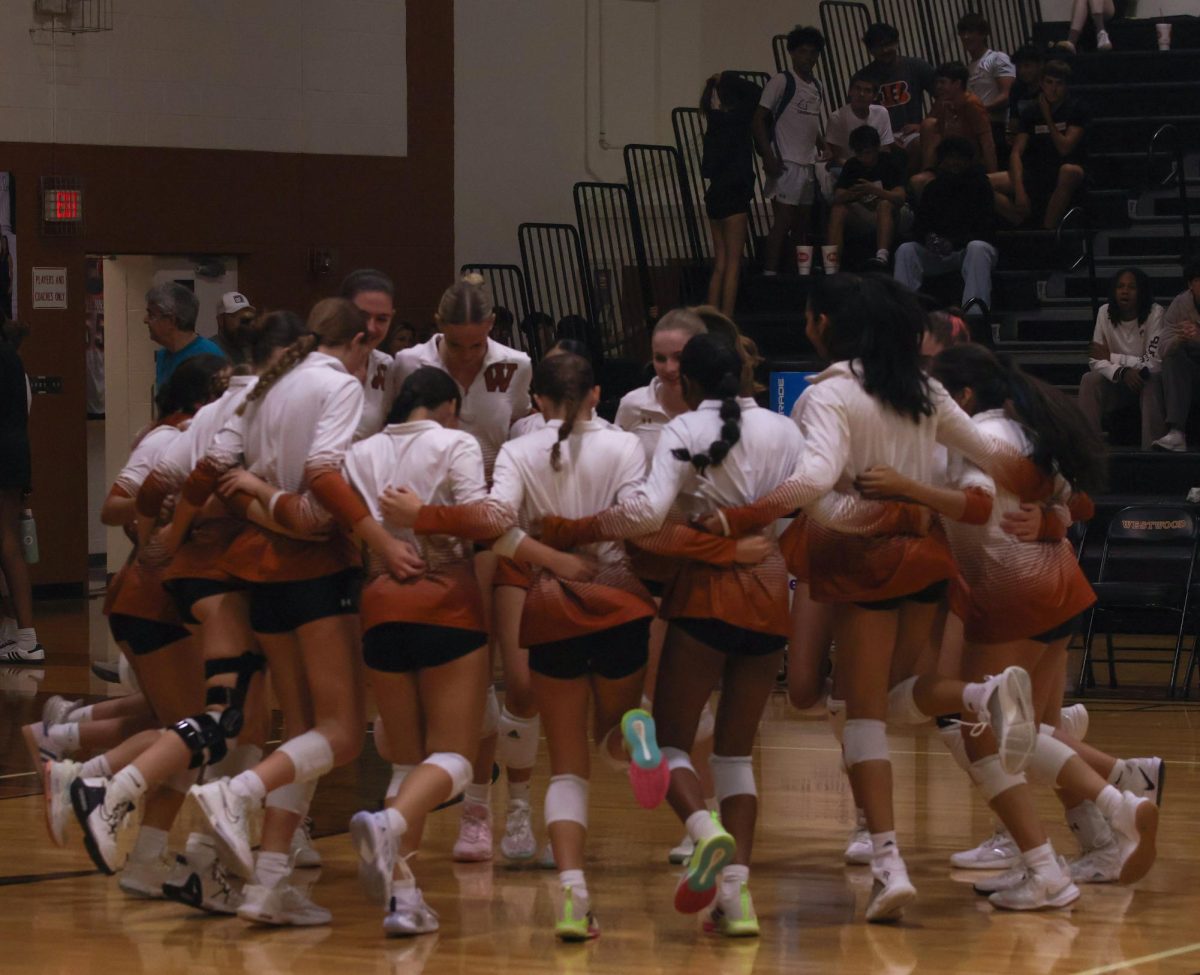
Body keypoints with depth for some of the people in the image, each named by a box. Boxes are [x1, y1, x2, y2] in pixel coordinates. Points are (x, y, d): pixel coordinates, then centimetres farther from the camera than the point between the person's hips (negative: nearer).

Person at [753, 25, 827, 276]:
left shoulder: (816, 86, 14)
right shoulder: (782, 82, -7)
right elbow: (760, 119, -10)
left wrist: (823, 148, 9)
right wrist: (768, 157, -17)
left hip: (808, 164, 7)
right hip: (786, 163, -7)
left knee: (803, 223, 9)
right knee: (783, 220, -11)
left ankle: (804, 272, 12)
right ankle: (770, 272, -11)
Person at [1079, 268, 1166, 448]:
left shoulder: (1155, 313, -14)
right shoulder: (1105, 313, -5)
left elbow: (1155, 364, -20)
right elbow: (1095, 361, -9)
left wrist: (1111, 356, -16)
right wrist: (1122, 372, -30)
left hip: (1148, 383, -3)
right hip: (1117, 384, 3)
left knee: (1152, 380, -35)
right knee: (1089, 380, -24)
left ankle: (1152, 448, -39)